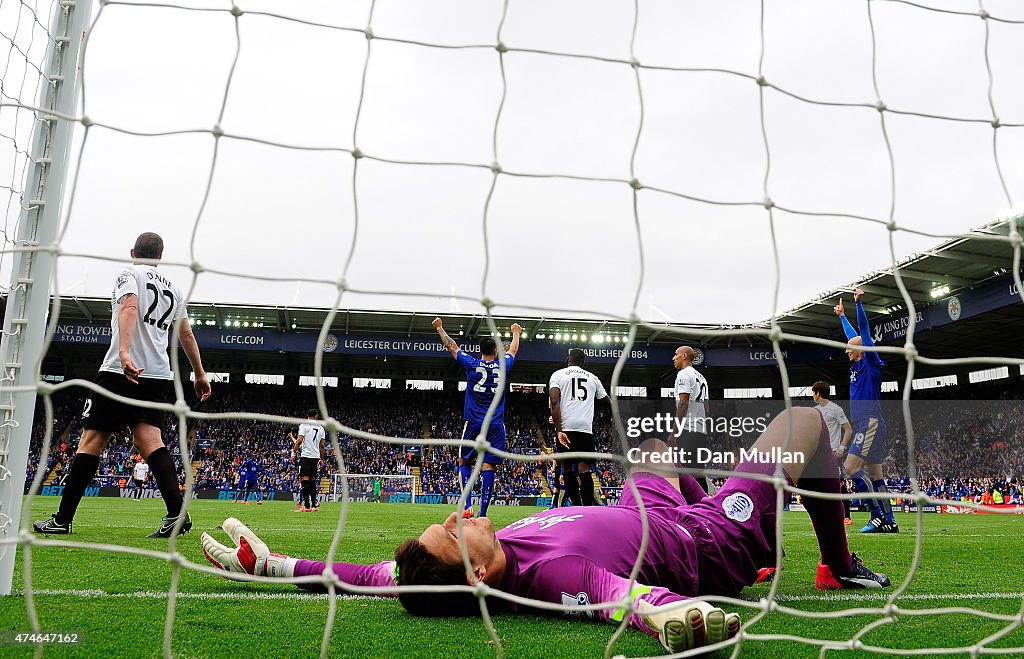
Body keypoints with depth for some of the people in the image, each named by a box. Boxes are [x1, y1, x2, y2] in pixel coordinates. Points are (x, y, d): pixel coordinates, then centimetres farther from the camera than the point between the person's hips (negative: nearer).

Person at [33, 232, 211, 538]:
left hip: (122, 371, -5)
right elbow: (186, 335, 26)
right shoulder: (173, 289, 22)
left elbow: (129, 308, -15)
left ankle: (62, 519, 7)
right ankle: (177, 513, -22)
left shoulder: (129, 272, 4)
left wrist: (124, 353, -29)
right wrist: (200, 374, 33)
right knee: (149, 439, -5)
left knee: (92, 439, 2)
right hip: (159, 375, 5)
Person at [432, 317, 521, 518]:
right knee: (488, 467, -1)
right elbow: (513, 349, 26)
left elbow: (452, 347, 13)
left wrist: (439, 328, 29)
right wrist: (516, 333, 46)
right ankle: (482, 514, -6)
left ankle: (468, 505, -4)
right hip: (496, 426, 1)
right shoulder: (503, 366, 3)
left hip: (474, 424, -1)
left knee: (464, 462, 13)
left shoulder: (472, 364, -1)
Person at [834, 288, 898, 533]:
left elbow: (864, 331, -12)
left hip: (871, 424, -9)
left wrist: (858, 303, -16)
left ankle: (879, 515, -14)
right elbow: (854, 335, 32)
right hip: (865, 425, 9)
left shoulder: (870, 363, -4)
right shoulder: (857, 365, 17)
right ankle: (888, 521, 8)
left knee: (851, 466, -16)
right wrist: (842, 316, 42)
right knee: (874, 476, 7)